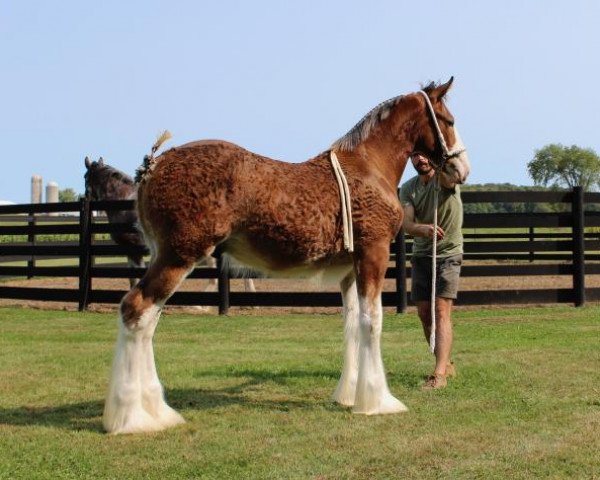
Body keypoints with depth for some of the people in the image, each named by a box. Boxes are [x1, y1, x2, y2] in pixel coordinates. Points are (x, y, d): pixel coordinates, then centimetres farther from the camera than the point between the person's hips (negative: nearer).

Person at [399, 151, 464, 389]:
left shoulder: (445, 178, -11)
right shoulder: (408, 188, 0)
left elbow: (449, 176, -39)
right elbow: (407, 224, -15)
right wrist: (423, 229, -38)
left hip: (448, 255, -5)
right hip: (421, 255, 5)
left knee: (442, 312, -14)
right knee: (424, 313, 8)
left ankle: (439, 374, -19)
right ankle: (446, 364, 26)